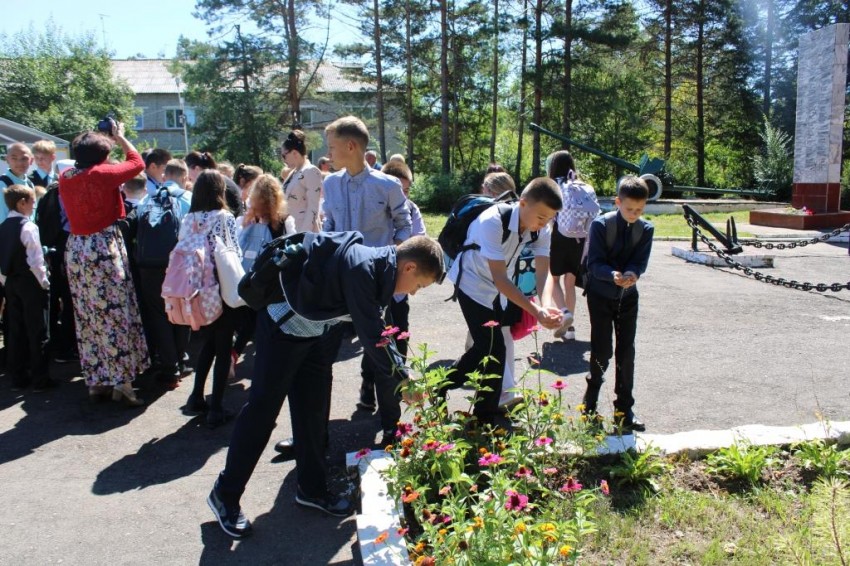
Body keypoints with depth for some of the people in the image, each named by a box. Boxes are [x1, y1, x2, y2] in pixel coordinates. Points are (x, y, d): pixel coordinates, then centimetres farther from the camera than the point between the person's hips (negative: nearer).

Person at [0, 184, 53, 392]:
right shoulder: (29, 227, -14)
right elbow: (35, 261, -18)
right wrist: (44, 282, -7)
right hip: (30, 283, -7)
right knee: (37, 331, 0)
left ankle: (18, 378, 18)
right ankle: (40, 379, 4)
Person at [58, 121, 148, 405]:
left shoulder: (65, 177, 7)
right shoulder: (101, 174, -12)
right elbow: (137, 163, 0)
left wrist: (97, 141, 28)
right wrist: (120, 137, 13)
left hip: (75, 250, 7)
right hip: (104, 249, -7)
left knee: (87, 317, 12)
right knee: (115, 314, -2)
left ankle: (95, 380, 19)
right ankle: (121, 381, -1)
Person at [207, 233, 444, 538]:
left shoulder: (377, 266, -1)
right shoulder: (361, 267, -30)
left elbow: (376, 330, 6)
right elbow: (371, 335, -27)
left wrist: (402, 375, 0)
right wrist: (401, 379, -17)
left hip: (315, 329, 9)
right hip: (284, 327, -9)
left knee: (313, 408, 13)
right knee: (262, 408, -1)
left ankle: (312, 487, 27)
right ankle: (225, 494, 15)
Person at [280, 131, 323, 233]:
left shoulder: (311, 172, -11)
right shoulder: (293, 173, 15)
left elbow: (313, 208, -17)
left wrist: (305, 234, -21)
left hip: (307, 231, -8)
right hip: (292, 230, 8)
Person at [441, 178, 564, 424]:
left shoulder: (541, 228, -16)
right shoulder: (493, 221, -35)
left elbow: (543, 272, -19)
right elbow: (499, 278, -35)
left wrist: (546, 306, -38)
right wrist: (535, 311, -41)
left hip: (502, 287, 7)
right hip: (474, 284, -7)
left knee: (492, 346, 12)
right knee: (493, 348, -10)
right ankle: (486, 417, 8)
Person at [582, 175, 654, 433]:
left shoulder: (646, 229, -3)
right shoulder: (600, 225, -13)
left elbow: (640, 262, -8)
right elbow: (594, 263, -17)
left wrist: (632, 274, -32)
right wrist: (613, 275, -36)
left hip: (628, 296, 3)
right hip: (601, 296, -3)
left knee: (626, 352, 4)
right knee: (602, 351, 0)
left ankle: (624, 409, 15)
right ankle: (591, 400, 25)